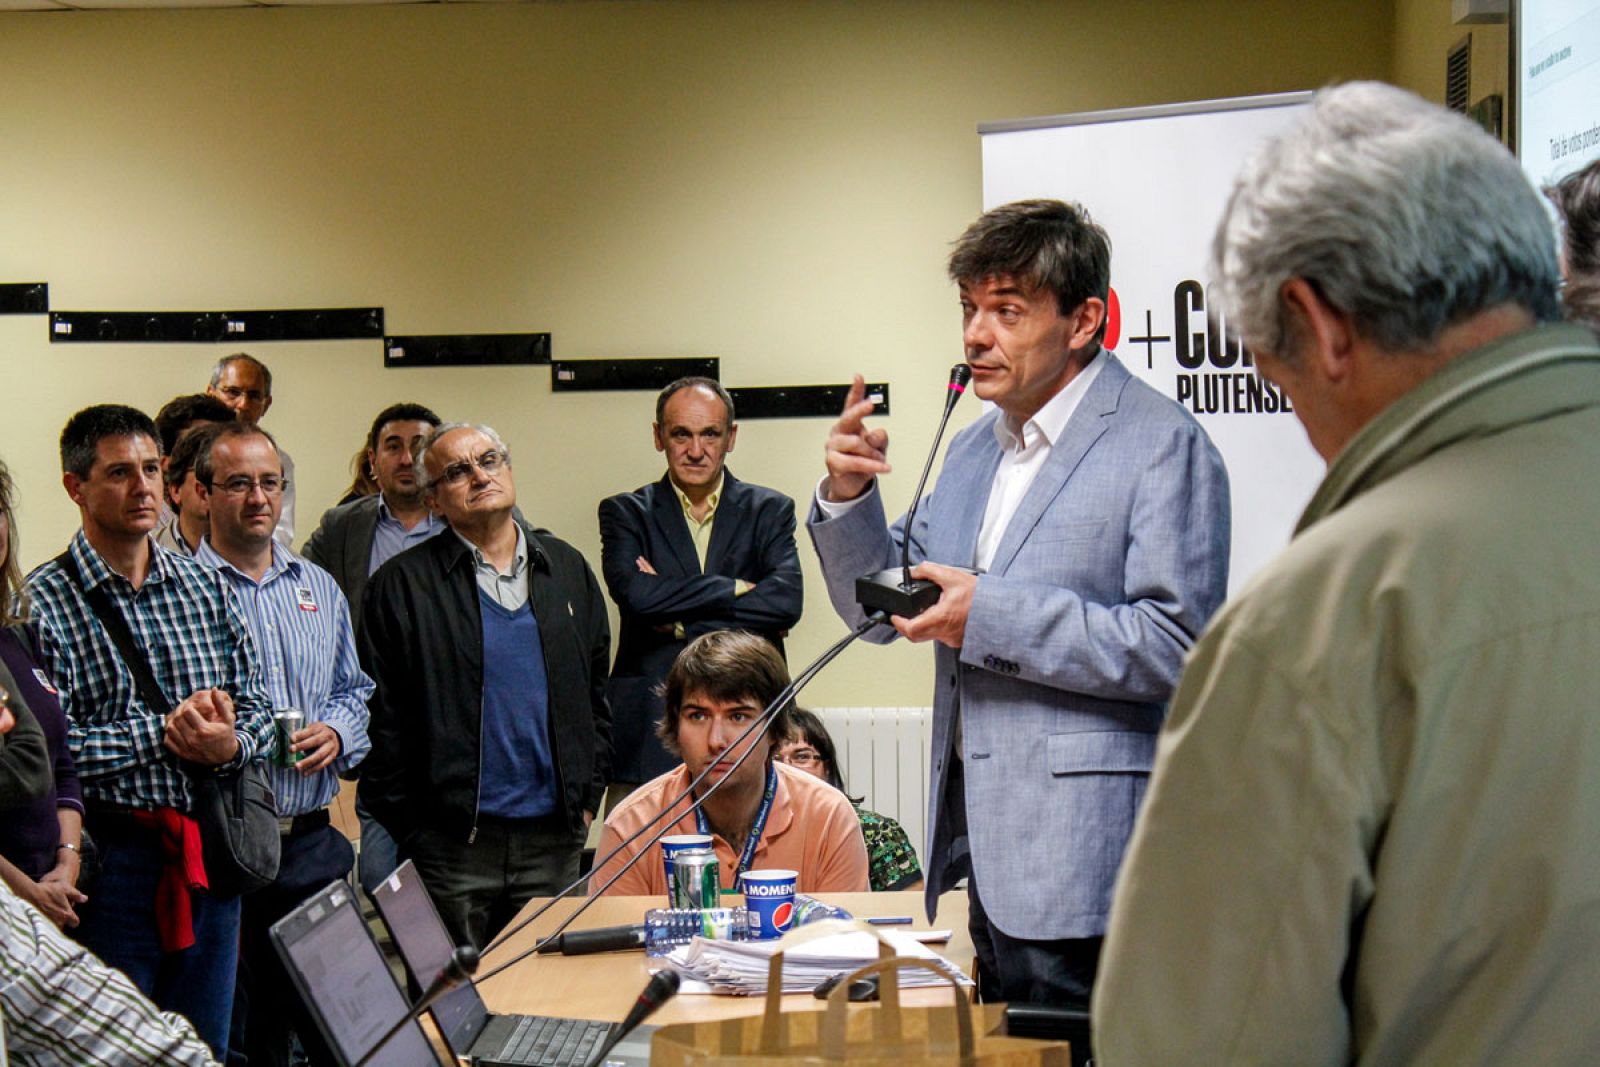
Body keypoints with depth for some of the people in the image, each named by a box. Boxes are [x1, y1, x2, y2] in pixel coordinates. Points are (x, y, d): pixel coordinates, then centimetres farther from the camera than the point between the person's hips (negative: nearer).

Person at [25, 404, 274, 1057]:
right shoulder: (42, 605, -8)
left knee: (207, 1045, 14)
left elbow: (256, 705, 10)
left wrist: (230, 744, -12)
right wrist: (166, 731, -15)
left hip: (209, 856, 5)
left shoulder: (204, 588, 9)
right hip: (111, 858, -5)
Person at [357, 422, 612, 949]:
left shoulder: (567, 569, 12)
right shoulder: (401, 585, 0)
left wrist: (587, 800, 9)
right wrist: (406, 831, -6)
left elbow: (596, 693, 16)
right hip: (449, 841, -3)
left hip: (553, 839, 3)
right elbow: (381, 720, -2)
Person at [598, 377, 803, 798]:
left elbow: (787, 601, -5)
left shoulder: (769, 511, 12)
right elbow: (635, 593, -10)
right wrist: (737, 588, -7)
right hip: (650, 734, 0)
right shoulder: (626, 512, 10)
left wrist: (679, 618, -7)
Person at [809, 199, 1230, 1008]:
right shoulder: (974, 447, 17)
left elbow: (1176, 646, -18)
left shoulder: (1162, 443, -9)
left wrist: (992, 615, -19)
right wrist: (847, 496, 1)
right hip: (976, 847, 8)